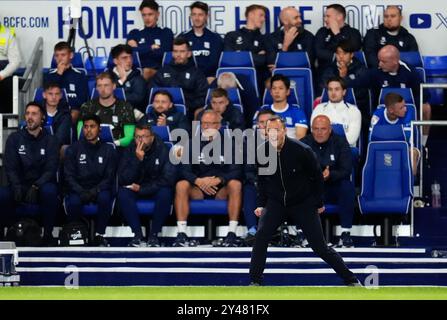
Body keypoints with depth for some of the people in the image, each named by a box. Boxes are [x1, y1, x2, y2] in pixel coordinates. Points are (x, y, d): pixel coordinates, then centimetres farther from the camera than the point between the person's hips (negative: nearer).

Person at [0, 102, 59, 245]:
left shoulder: (50, 141, 2)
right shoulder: (14, 139, 6)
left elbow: (51, 169, -7)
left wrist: (36, 187, -24)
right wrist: (16, 186, -21)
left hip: (42, 186, -1)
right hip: (20, 186, 1)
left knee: (50, 191, -37)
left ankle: (48, 234, -24)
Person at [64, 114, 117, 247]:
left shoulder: (108, 150, 7)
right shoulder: (73, 149, 6)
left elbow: (109, 177, 1)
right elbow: (68, 176, 0)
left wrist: (95, 190, -17)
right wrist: (81, 191, -18)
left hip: (99, 189, 0)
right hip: (78, 189, 0)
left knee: (105, 198, -34)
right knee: (73, 201, -34)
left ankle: (99, 235, -19)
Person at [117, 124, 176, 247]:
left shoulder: (163, 150, -14)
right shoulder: (129, 151, -9)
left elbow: (168, 179, -19)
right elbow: (123, 180, -17)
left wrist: (142, 189, -20)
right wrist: (138, 160, -29)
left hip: (156, 189, -2)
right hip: (135, 189, 2)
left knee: (165, 193, -34)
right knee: (123, 193, -29)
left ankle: (153, 235, -23)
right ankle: (138, 235, -25)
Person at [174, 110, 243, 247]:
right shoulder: (192, 144, 7)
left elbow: (236, 171, -7)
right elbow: (184, 170, -4)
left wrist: (218, 180, -26)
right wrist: (198, 181, -25)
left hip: (222, 190, -1)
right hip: (198, 190, 1)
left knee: (235, 184, -31)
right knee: (181, 185, -28)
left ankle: (232, 233, -34)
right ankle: (181, 234, -34)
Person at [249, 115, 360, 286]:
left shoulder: (302, 151, -20)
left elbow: (317, 176, -5)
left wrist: (319, 203, 1)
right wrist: (261, 204, 4)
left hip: (303, 203, -3)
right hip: (275, 203, 3)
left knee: (320, 247, -3)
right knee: (261, 235, -19)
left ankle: (351, 280, 12)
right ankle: (255, 282, -9)